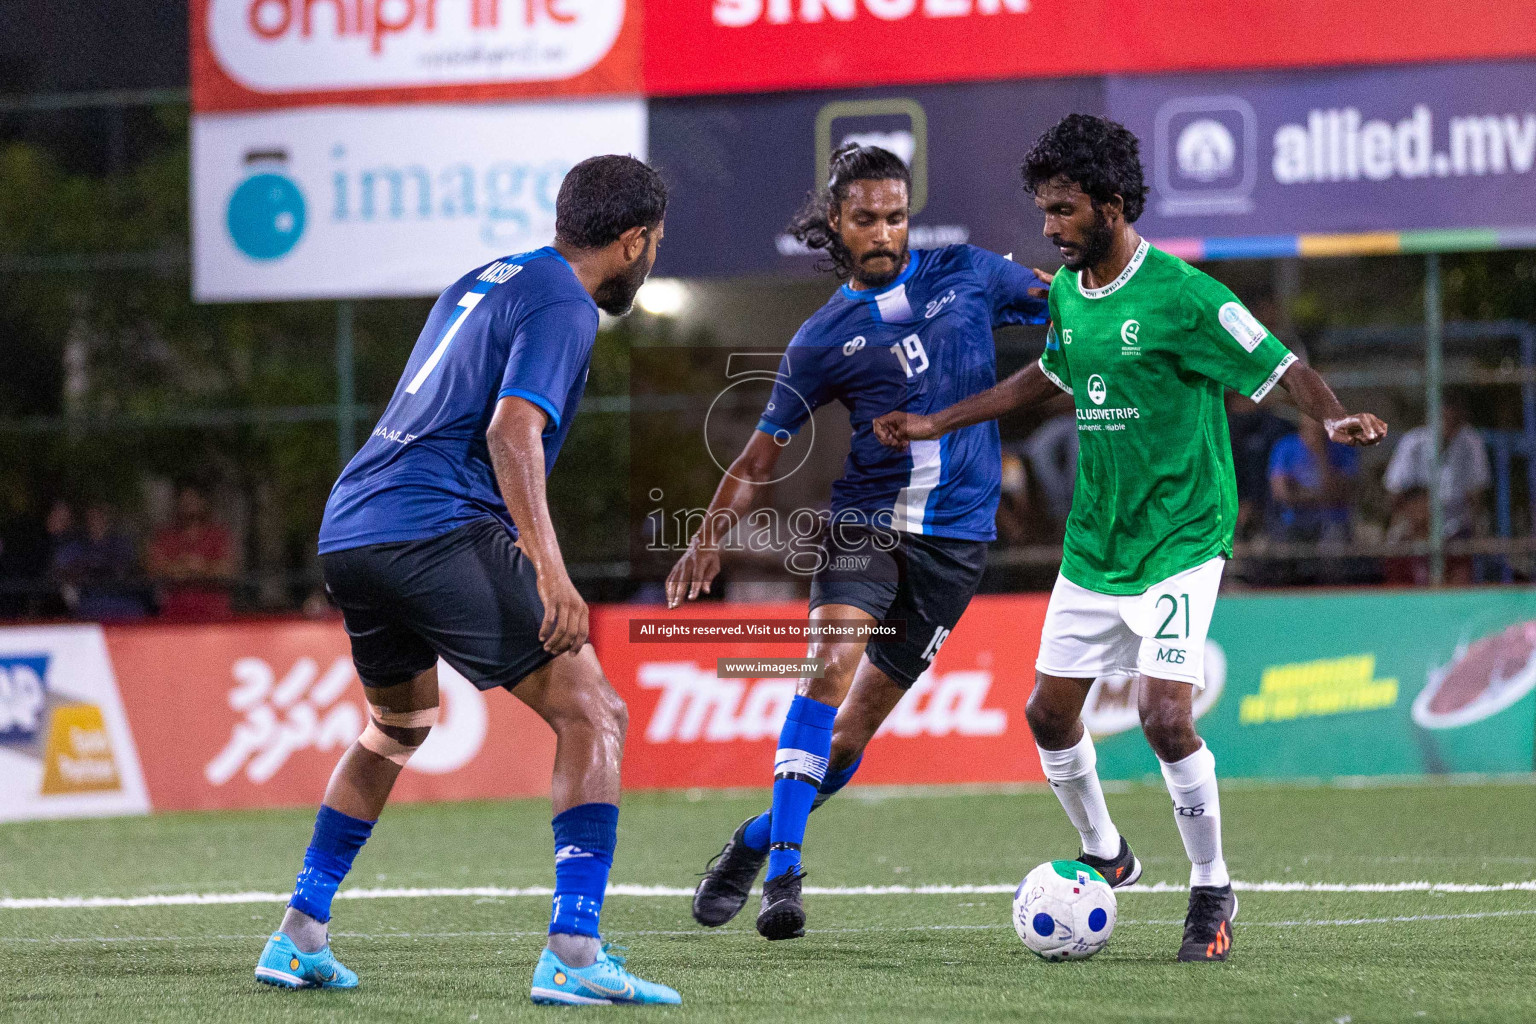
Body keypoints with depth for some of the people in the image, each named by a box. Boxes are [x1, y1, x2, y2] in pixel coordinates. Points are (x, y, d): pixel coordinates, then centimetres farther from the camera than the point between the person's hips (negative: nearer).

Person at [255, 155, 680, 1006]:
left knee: (398, 726, 30)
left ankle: (299, 936, 30)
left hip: (348, 528, 9)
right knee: (591, 714, -7)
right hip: (439, 530, -9)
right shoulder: (562, 308, -3)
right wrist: (551, 573, -24)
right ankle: (572, 953, -20)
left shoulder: (482, 281, 23)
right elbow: (512, 432, -18)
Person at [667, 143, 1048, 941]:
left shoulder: (964, 274, 6)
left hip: (954, 536, 1)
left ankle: (755, 842, 22)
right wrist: (708, 538, 0)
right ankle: (784, 873, -23)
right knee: (831, 663, -25)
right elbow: (765, 452, 9)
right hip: (865, 520, -1)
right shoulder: (824, 340, 4)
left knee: (854, 730, 1)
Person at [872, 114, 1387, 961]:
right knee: (1049, 711, 9)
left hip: (1177, 542, -7)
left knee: (1164, 715, -18)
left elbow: (1282, 369, -16)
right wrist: (936, 425, 26)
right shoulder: (1066, 293, 5)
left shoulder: (1180, 295, -17)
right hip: (1092, 544, 7)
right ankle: (1103, 853, 34)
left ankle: (1211, 891, 1)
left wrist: (1336, 419, -36)